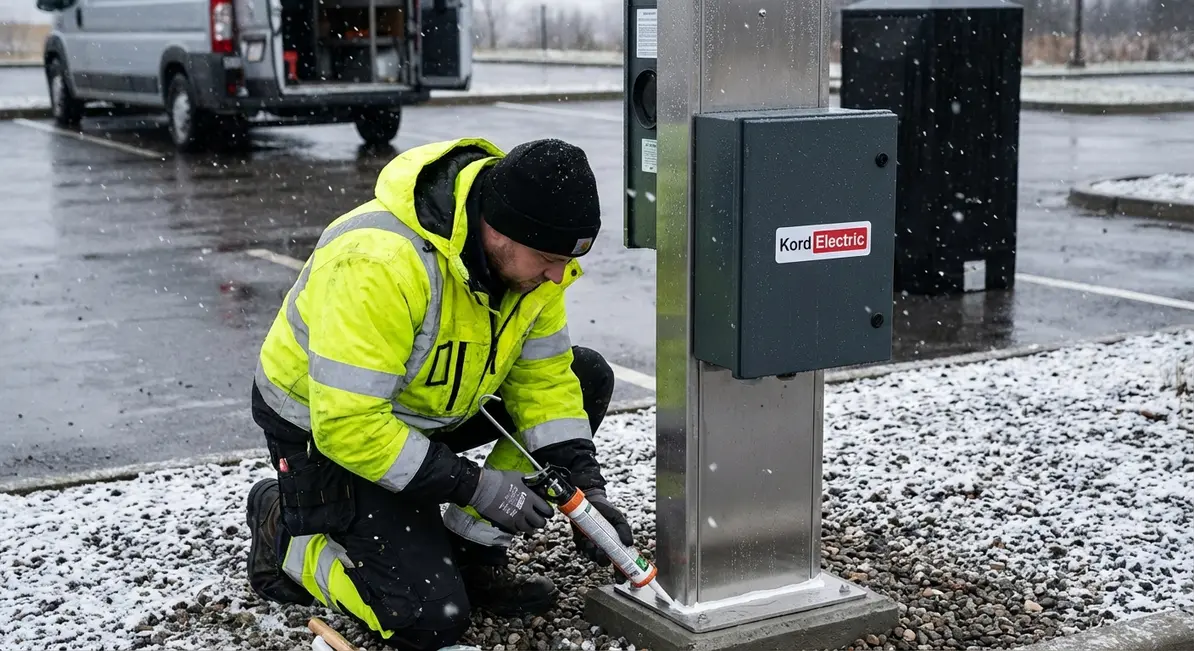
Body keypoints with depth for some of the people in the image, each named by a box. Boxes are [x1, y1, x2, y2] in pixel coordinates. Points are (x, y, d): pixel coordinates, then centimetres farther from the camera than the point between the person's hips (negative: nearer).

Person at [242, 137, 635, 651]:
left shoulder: (528, 252, -13)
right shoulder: (378, 264, -37)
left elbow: (543, 375, -3)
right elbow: (348, 424, -35)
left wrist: (586, 487, -14)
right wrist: (476, 486, -30)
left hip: (432, 408, 8)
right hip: (327, 433, -8)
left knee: (588, 379, -5)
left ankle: (472, 555, 2)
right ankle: (286, 535, 7)